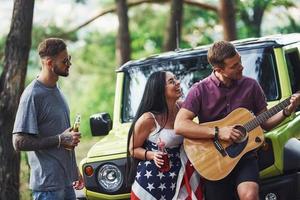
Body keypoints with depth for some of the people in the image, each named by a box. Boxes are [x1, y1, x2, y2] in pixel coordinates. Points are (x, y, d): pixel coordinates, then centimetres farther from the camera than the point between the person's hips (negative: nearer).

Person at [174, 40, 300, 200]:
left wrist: (287, 111, -6)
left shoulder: (250, 85, 3)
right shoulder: (200, 90, -6)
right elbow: (179, 125, -16)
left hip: (244, 157, 1)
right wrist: (218, 132, -22)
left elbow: (265, 123, 11)